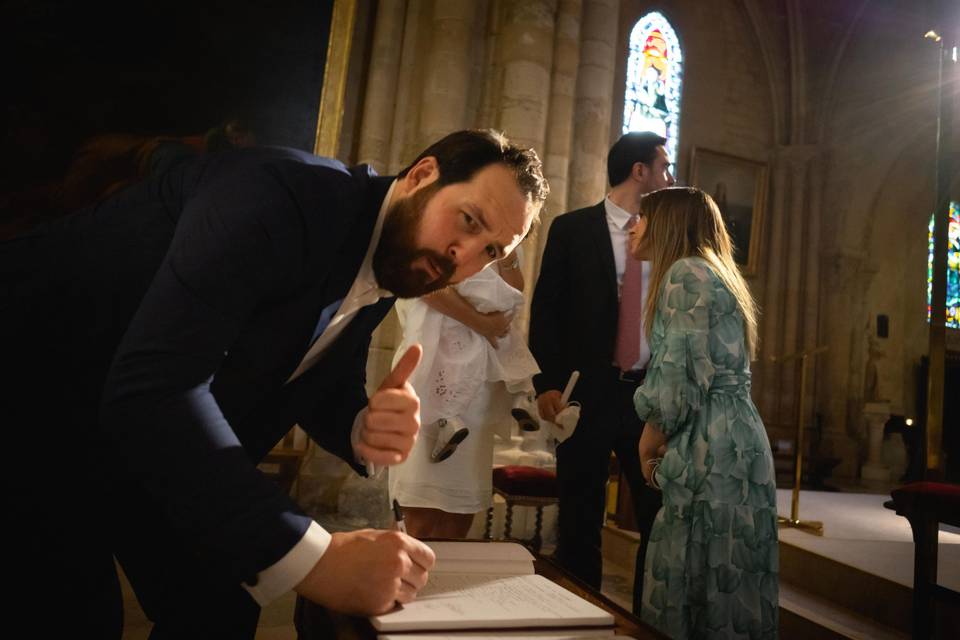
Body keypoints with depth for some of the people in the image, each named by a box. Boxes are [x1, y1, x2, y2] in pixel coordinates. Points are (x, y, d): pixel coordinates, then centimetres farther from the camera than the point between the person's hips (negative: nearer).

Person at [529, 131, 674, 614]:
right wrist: (548, 384, -11)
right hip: (588, 392, -3)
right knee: (580, 520, 7)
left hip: (651, 393, 4)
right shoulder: (572, 229, 1)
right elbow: (546, 311, -2)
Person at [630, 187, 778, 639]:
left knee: (700, 585, -1)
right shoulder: (714, 274, 21)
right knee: (720, 581, 14)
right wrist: (665, 441, 14)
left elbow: (683, 375, -17)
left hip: (712, 447, -9)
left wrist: (651, 438, -3)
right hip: (730, 441, 9)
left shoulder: (686, 272, -8)